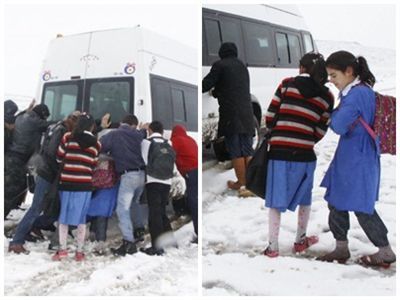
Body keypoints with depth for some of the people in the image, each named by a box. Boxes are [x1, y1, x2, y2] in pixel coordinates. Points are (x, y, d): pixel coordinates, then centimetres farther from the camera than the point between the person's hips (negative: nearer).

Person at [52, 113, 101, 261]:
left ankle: (62, 249, 10)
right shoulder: (96, 144, 2)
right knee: (81, 217, 8)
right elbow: (93, 164, 7)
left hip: (66, 182, 0)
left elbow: (59, 158, 4)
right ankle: (79, 251, 12)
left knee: (64, 215, 12)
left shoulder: (68, 137, -3)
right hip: (85, 184, 0)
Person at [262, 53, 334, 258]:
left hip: (278, 151, -1)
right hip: (305, 154, 1)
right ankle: (300, 240, 33)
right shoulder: (327, 97, 4)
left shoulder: (287, 84, 0)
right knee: (304, 199, 21)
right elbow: (320, 132, 3)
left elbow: (270, 116, -1)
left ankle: (272, 246, 11)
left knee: (275, 200, 9)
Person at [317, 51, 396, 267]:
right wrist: (337, 117, -4)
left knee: (362, 207, 2)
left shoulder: (358, 94, -21)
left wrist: (334, 115, -4)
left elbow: (339, 126, -22)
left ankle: (386, 251, 18)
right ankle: (341, 248, 27)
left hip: (359, 161, -10)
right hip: (347, 158, 10)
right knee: (336, 202, 15)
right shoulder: (361, 91, 10)